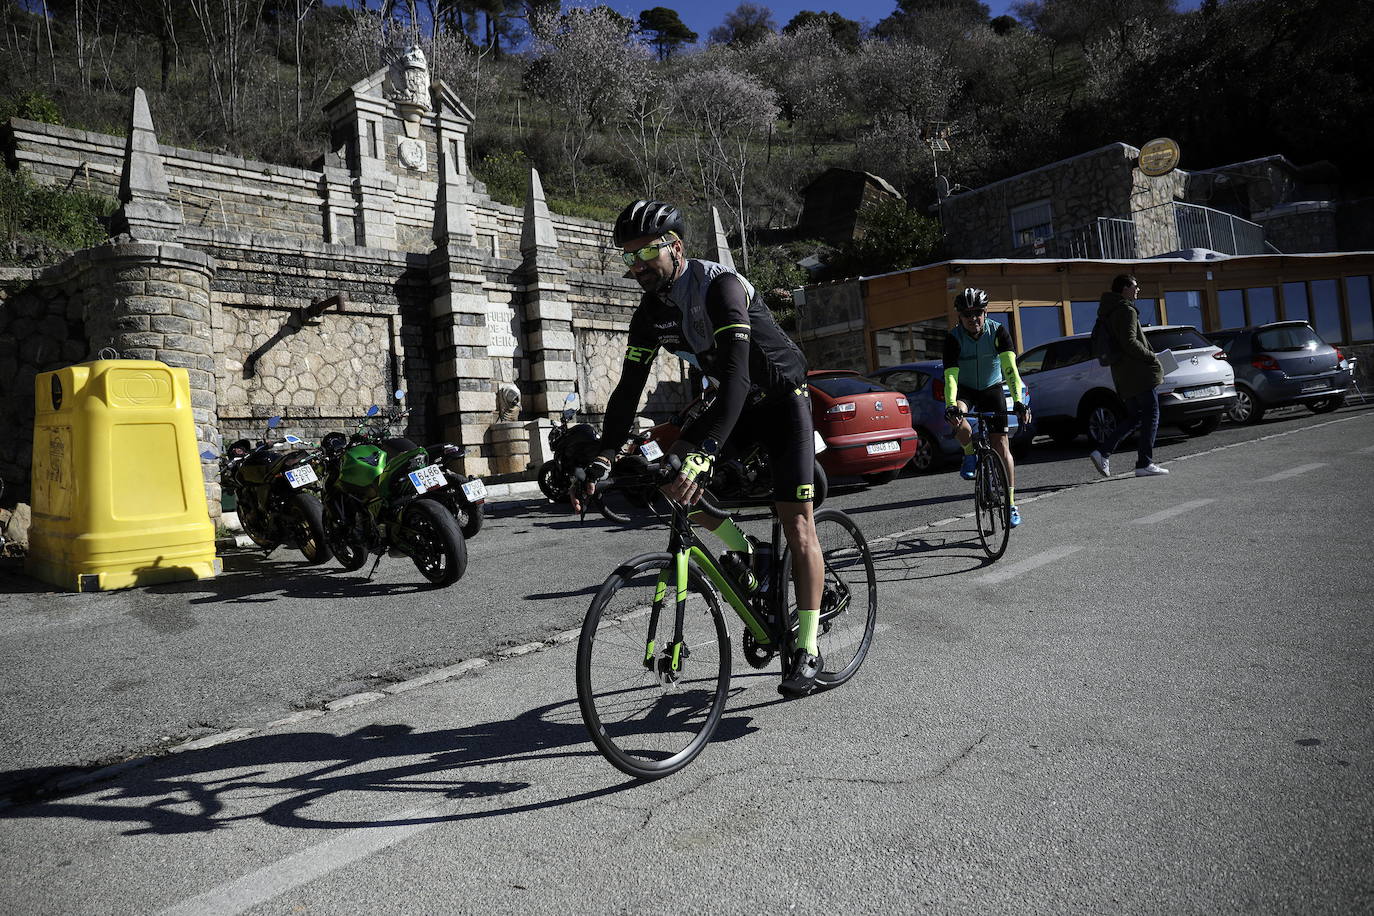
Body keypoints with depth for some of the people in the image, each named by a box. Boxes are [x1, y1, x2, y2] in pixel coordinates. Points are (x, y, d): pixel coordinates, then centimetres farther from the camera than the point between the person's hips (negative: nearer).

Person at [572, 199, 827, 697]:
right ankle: (743, 550, 9)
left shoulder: (720, 286, -29)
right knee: (667, 474, -12)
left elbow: (736, 376, -42)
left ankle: (807, 649, -3)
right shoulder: (649, 314, -7)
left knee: (797, 523, -12)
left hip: (782, 399, -6)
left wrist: (701, 453, -53)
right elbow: (628, 391, -9)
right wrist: (602, 460, -22)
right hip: (733, 403, 7)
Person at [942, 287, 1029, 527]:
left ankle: (1011, 504, 2)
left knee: (1001, 444, -7)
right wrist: (951, 406, -48)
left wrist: (1019, 401, -44)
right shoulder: (953, 337, -21)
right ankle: (970, 454, -5)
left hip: (991, 388, 1)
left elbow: (1010, 367, -30)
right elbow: (950, 374, -31)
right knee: (955, 417, -36)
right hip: (965, 388, 0)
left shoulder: (997, 331, -20)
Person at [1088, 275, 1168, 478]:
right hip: (1138, 372, -9)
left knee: (1134, 416, 13)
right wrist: (1152, 357, -11)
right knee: (1151, 414, -3)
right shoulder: (1126, 311, -12)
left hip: (1123, 375, 9)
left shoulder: (1108, 311, 18)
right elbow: (1130, 343, -22)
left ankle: (1102, 452, 2)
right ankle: (1144, 464, -3)